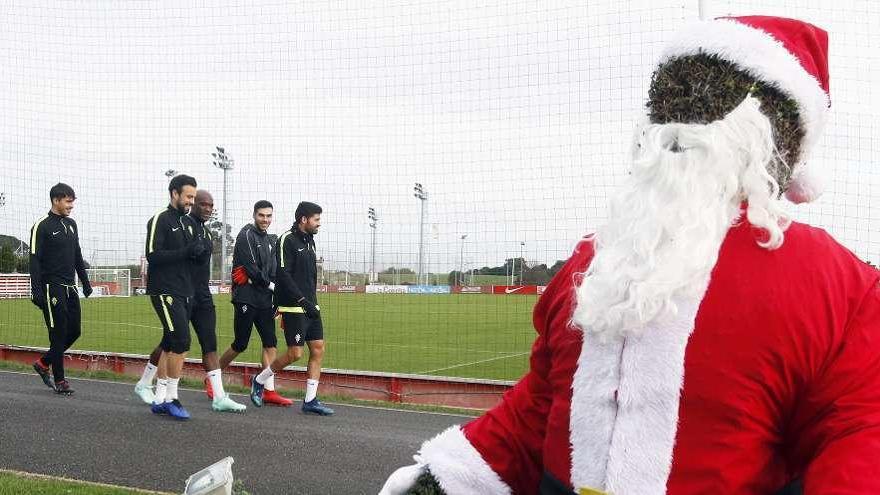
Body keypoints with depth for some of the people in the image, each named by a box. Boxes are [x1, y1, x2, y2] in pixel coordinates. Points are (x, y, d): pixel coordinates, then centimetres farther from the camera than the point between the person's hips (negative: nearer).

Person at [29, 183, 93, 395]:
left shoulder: (71, 224, 14)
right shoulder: (42, 226, -8)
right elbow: (35, 260, -12)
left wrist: (85, 282, 20)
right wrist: (36, 290, -18)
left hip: (70, 288, 7)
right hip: (52, 288, -7)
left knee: (74, 331, 8)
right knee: (58, 334, -4)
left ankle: (44, 363, 26)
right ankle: (59, 381, 5)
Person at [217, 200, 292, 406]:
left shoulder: (268, 239, 17)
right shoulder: (246, 235, -8)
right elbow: (251, 269, -16)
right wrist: (271, 285, -7)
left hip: (264, 301, 7)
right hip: (246, 299, -7)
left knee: (270, 343, -1)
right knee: (240, 345, -1)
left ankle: (269, 391, 0)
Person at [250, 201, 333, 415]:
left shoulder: (309, 241, 16)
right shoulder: (287, 240, -10)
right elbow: (283, 275, -17)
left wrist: (313, 302, 13)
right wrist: (303, 301, -20)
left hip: (310, 307, 8)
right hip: (294, 308, -8)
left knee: (318, 349, 2)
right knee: (295, 353, -8)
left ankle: (310, 400, 6)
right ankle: (259, 381, 14)